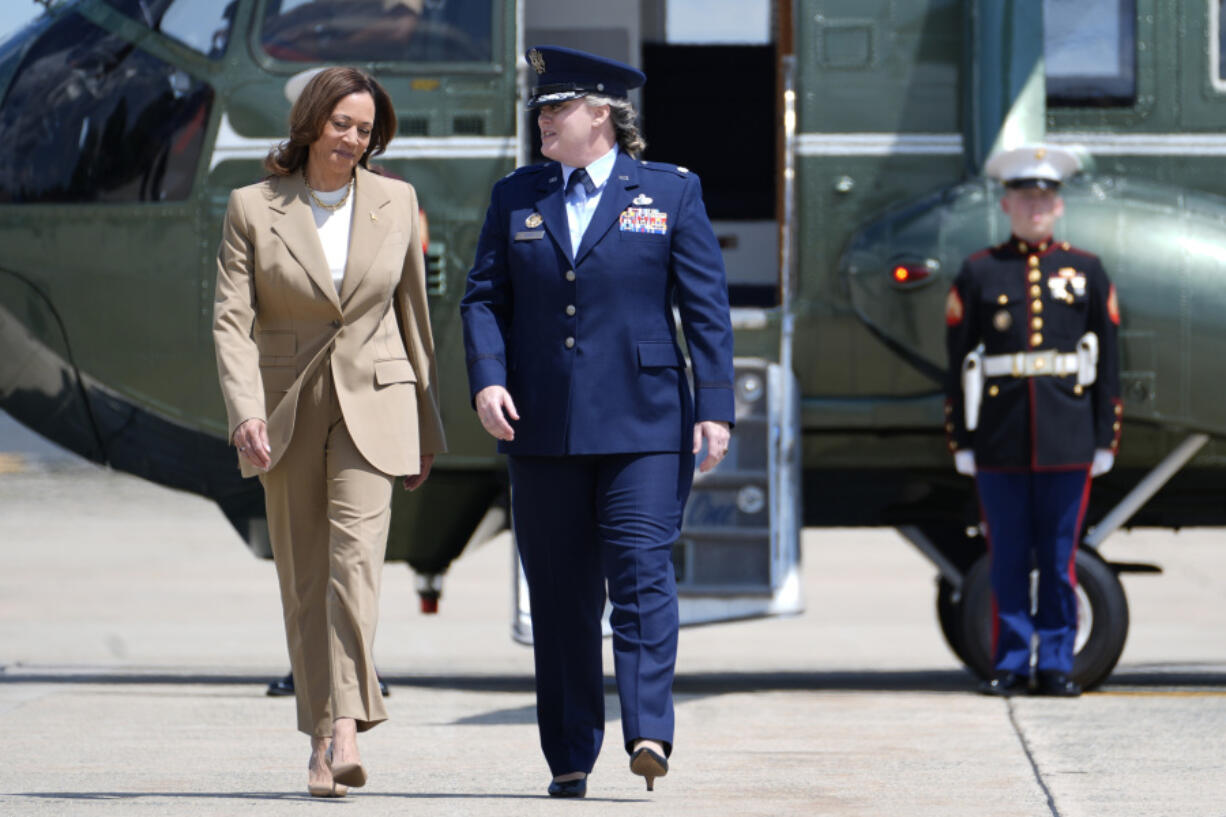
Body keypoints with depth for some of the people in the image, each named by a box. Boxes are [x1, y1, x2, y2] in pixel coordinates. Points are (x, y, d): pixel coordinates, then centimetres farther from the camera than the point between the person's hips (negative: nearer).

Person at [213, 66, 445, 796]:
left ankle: (344, 731, -28)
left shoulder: (395, 202, 3)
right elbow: (233, 319, -8)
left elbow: (413, 315, 11)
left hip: (372, 405, -1)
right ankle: (323, 737, 14)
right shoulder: (253, 209, -1)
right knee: (305, 580, 5)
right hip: (289, 406, 1)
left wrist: (427, 426, 13)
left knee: (356, 553, -19)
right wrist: (246, 410, -23)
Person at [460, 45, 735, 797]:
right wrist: (487, 378, -9)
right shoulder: (516, 197, 12)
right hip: (544, 429, 3)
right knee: (561, 593, 4)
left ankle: (649, 733, -19)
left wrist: (714, 407, -6)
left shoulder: (670, 193, 4)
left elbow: (707, 306, 1)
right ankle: (570, 757, 9)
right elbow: (485, 297, 9)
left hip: (642, 424, -3)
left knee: (642, 571, -14)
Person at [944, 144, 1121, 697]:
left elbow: (1108, 361, 8)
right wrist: (961, 440, 0)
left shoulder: (1087, 271, 9)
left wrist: (1105, 439, 3)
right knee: (1007, 557, 2)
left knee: (1060, 557, 2)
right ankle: (1009, 663, 9)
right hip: (1001, 438, 0)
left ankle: (1057, 664, 8)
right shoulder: (979, 273, 6)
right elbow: (959, 363, 5)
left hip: (1068, 438, 0)